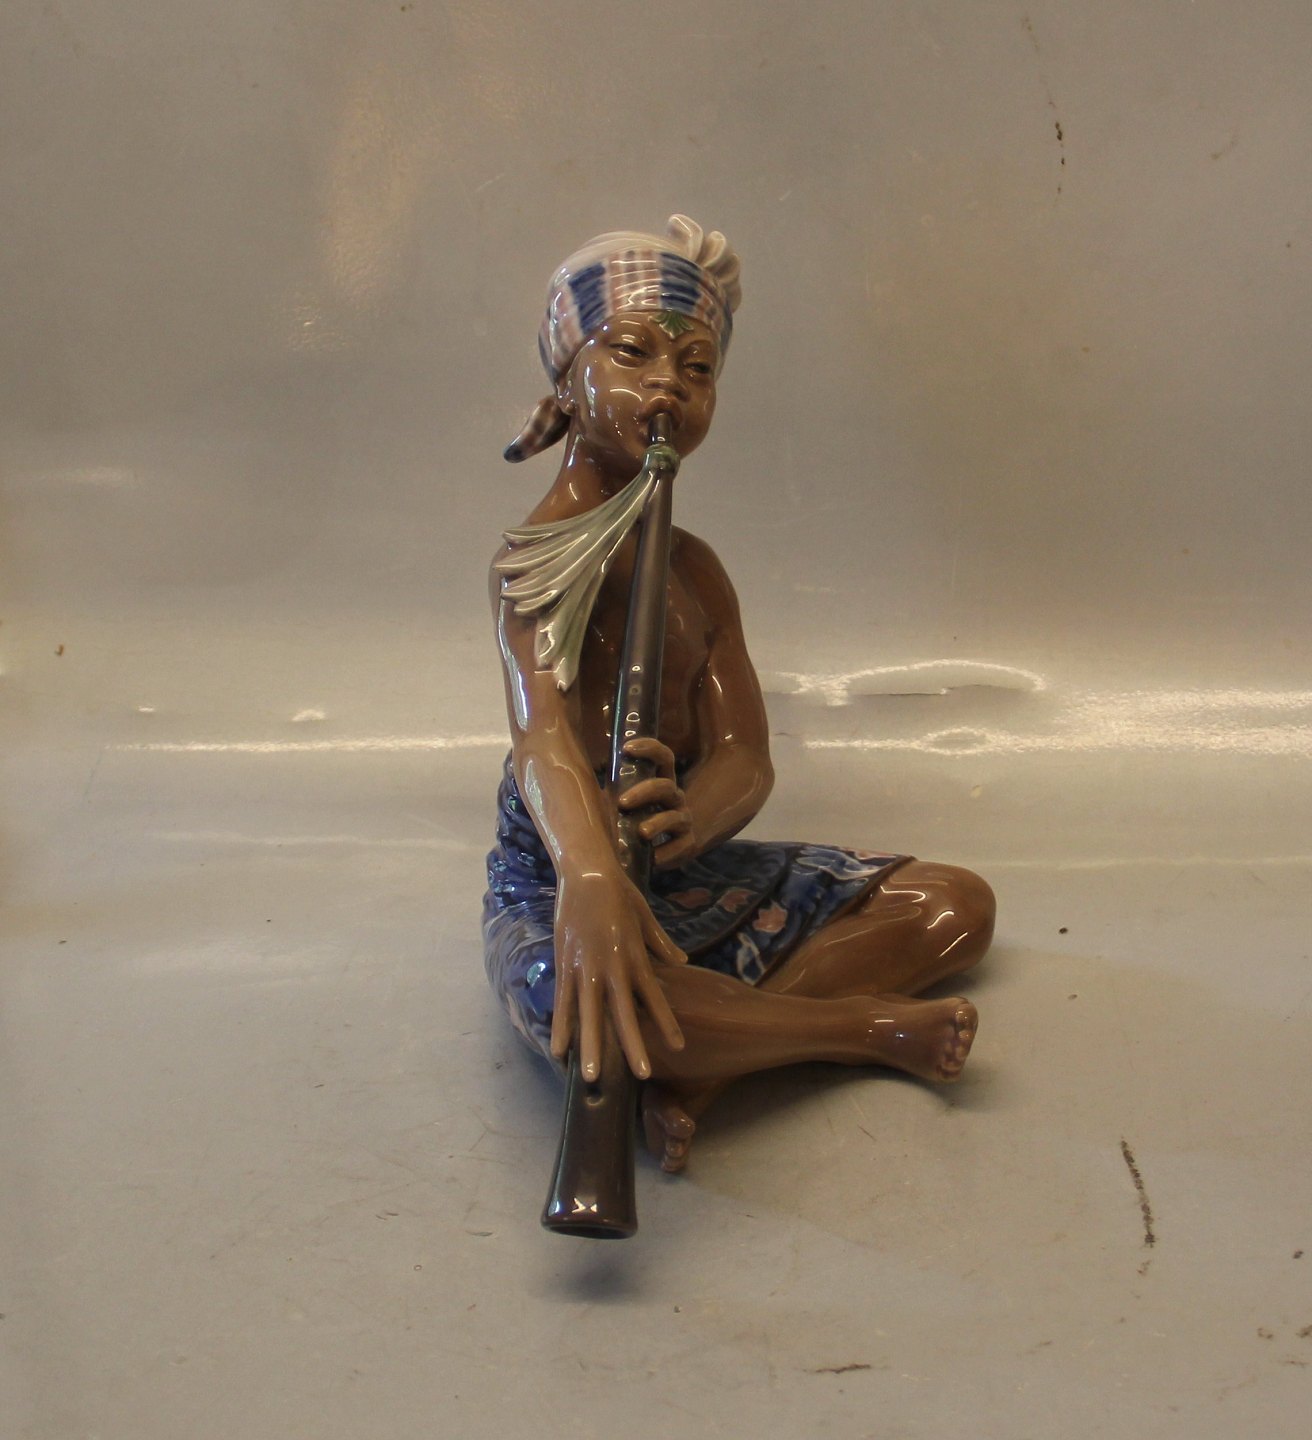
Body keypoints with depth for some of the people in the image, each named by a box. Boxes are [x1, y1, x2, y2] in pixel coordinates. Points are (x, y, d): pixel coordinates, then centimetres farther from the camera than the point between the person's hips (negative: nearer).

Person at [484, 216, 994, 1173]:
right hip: (554, 882, -7)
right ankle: (875, 1028, -22)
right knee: (569, 991, -44)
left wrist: (692, 817, -32)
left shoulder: (694, 569, 9)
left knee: (959, 904, 2)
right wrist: (590, 872, -55)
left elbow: (744, 758, -5)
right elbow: (543, 725, -33)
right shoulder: (543, 553, -13)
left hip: (695, 873, 8)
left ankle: (701, 1065, -18)